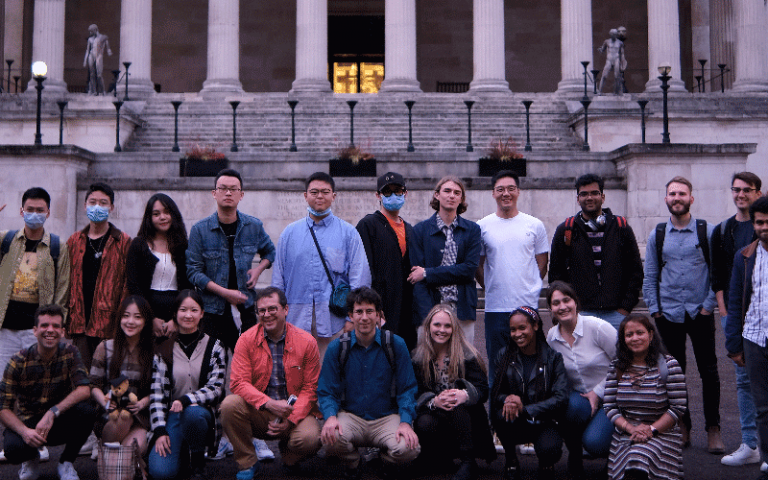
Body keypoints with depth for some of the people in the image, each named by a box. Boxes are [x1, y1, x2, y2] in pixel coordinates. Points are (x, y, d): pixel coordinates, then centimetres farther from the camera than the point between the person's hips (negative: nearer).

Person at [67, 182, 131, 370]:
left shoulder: (123, 242, 4)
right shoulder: (74, 241, 14)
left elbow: (129, 284, 0)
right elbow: (66, 281, 15)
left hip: (109, 323, -3)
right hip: (79, 322, 3)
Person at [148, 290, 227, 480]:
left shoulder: (214, 348, 5)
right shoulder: (164, 351, 7)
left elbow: (216, 388, -5)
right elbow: (156, 393, 2)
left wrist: (187, 400, -23)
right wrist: (160, 431, -10)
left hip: (202, 412, 0)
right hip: (173, 415, 1)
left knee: (193, 412, -39)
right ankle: (182, 452, 12)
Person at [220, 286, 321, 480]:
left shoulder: (306, 341, -4)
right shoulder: (247, 340, -3)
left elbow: (310, 388, -1)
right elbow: (238, 382, -9)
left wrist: (290, 420, -16)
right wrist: (269, 403, -25)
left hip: (295, 412, -1)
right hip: (258, 413, 1)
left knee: (309, 439, -31)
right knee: (229, 405, -28)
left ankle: (288, 454, 10)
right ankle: (246, 463, -6)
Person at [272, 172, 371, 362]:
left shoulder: (348, 233, 6)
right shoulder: (290, 233, 12)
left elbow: (360, 279, 3)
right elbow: (278, 277, 14)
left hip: (333, 320, -2)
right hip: (296, 319, 2)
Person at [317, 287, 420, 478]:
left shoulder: (396, 345, -1)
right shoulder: (337, 347, 1)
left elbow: (407, 389, 1)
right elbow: (327, 391, 2)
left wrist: (406, 422, -15)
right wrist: (330, 417, -19)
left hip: (387, 417, 0)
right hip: (350, 416, 0)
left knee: (408, 449, -30)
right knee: (330, 438, -33)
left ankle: (388, 461, 11)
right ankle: (351, 463, 6)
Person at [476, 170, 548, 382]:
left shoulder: (535, 225, 6)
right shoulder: (482, 227, 4)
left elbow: (542, 263, 12)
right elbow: (477, 265, 11)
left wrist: (529, 288, 7)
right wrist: (491, 288, 6)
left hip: (528, 305, 0)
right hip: (495, 307, 0)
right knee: (496, 365, 6)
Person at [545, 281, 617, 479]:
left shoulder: (598, 327, -14)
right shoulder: (551, 337, 1)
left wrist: (598, 392, -12)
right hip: (579, 396, 4)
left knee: (593, 443, -28)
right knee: (572, 405, -34)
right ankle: (574, 455, -6)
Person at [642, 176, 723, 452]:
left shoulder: (707, 232, 1)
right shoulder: (657, 235, 7)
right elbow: (650, 277, 9)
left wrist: (709, 304, -6)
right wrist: (654, 309, 2)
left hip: (700, 314, -2)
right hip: (669, 314, 2)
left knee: (708, 371, 1)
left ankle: (713, 429, 11)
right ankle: (682, 427, 18)